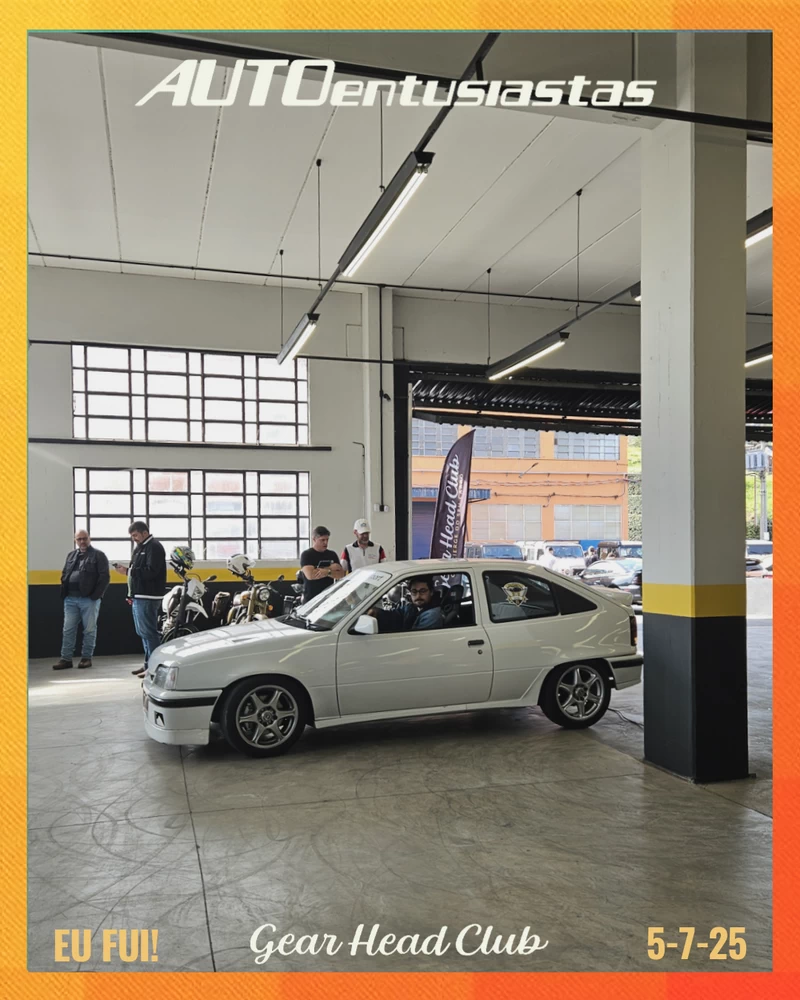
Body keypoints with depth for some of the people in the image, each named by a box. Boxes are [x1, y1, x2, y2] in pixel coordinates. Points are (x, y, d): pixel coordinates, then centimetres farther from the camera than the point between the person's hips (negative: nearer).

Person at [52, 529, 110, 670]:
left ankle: (86, 658, 11)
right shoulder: (71, 555, 16)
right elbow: (64, 575, 20)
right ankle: (66, 659, 11)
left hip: (89, 599, -5)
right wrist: (64, 592, 7)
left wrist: (96, 595, -14)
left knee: (89, 630, 2)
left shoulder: (98, 555, -2)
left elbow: (105, 577, -8)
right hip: (70, 599, 5)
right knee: (68, 630, 6)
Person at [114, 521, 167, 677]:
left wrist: (128, 571, -21)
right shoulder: (140, 548, 21)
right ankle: (148, 664, 19)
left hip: (147, 598, -10)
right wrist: (132, 594, 14)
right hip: (139, 597, 10)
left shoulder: (154, 547, -10)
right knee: (143, 632, 13)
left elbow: (150, 572, -21)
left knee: (149, 632, -10)